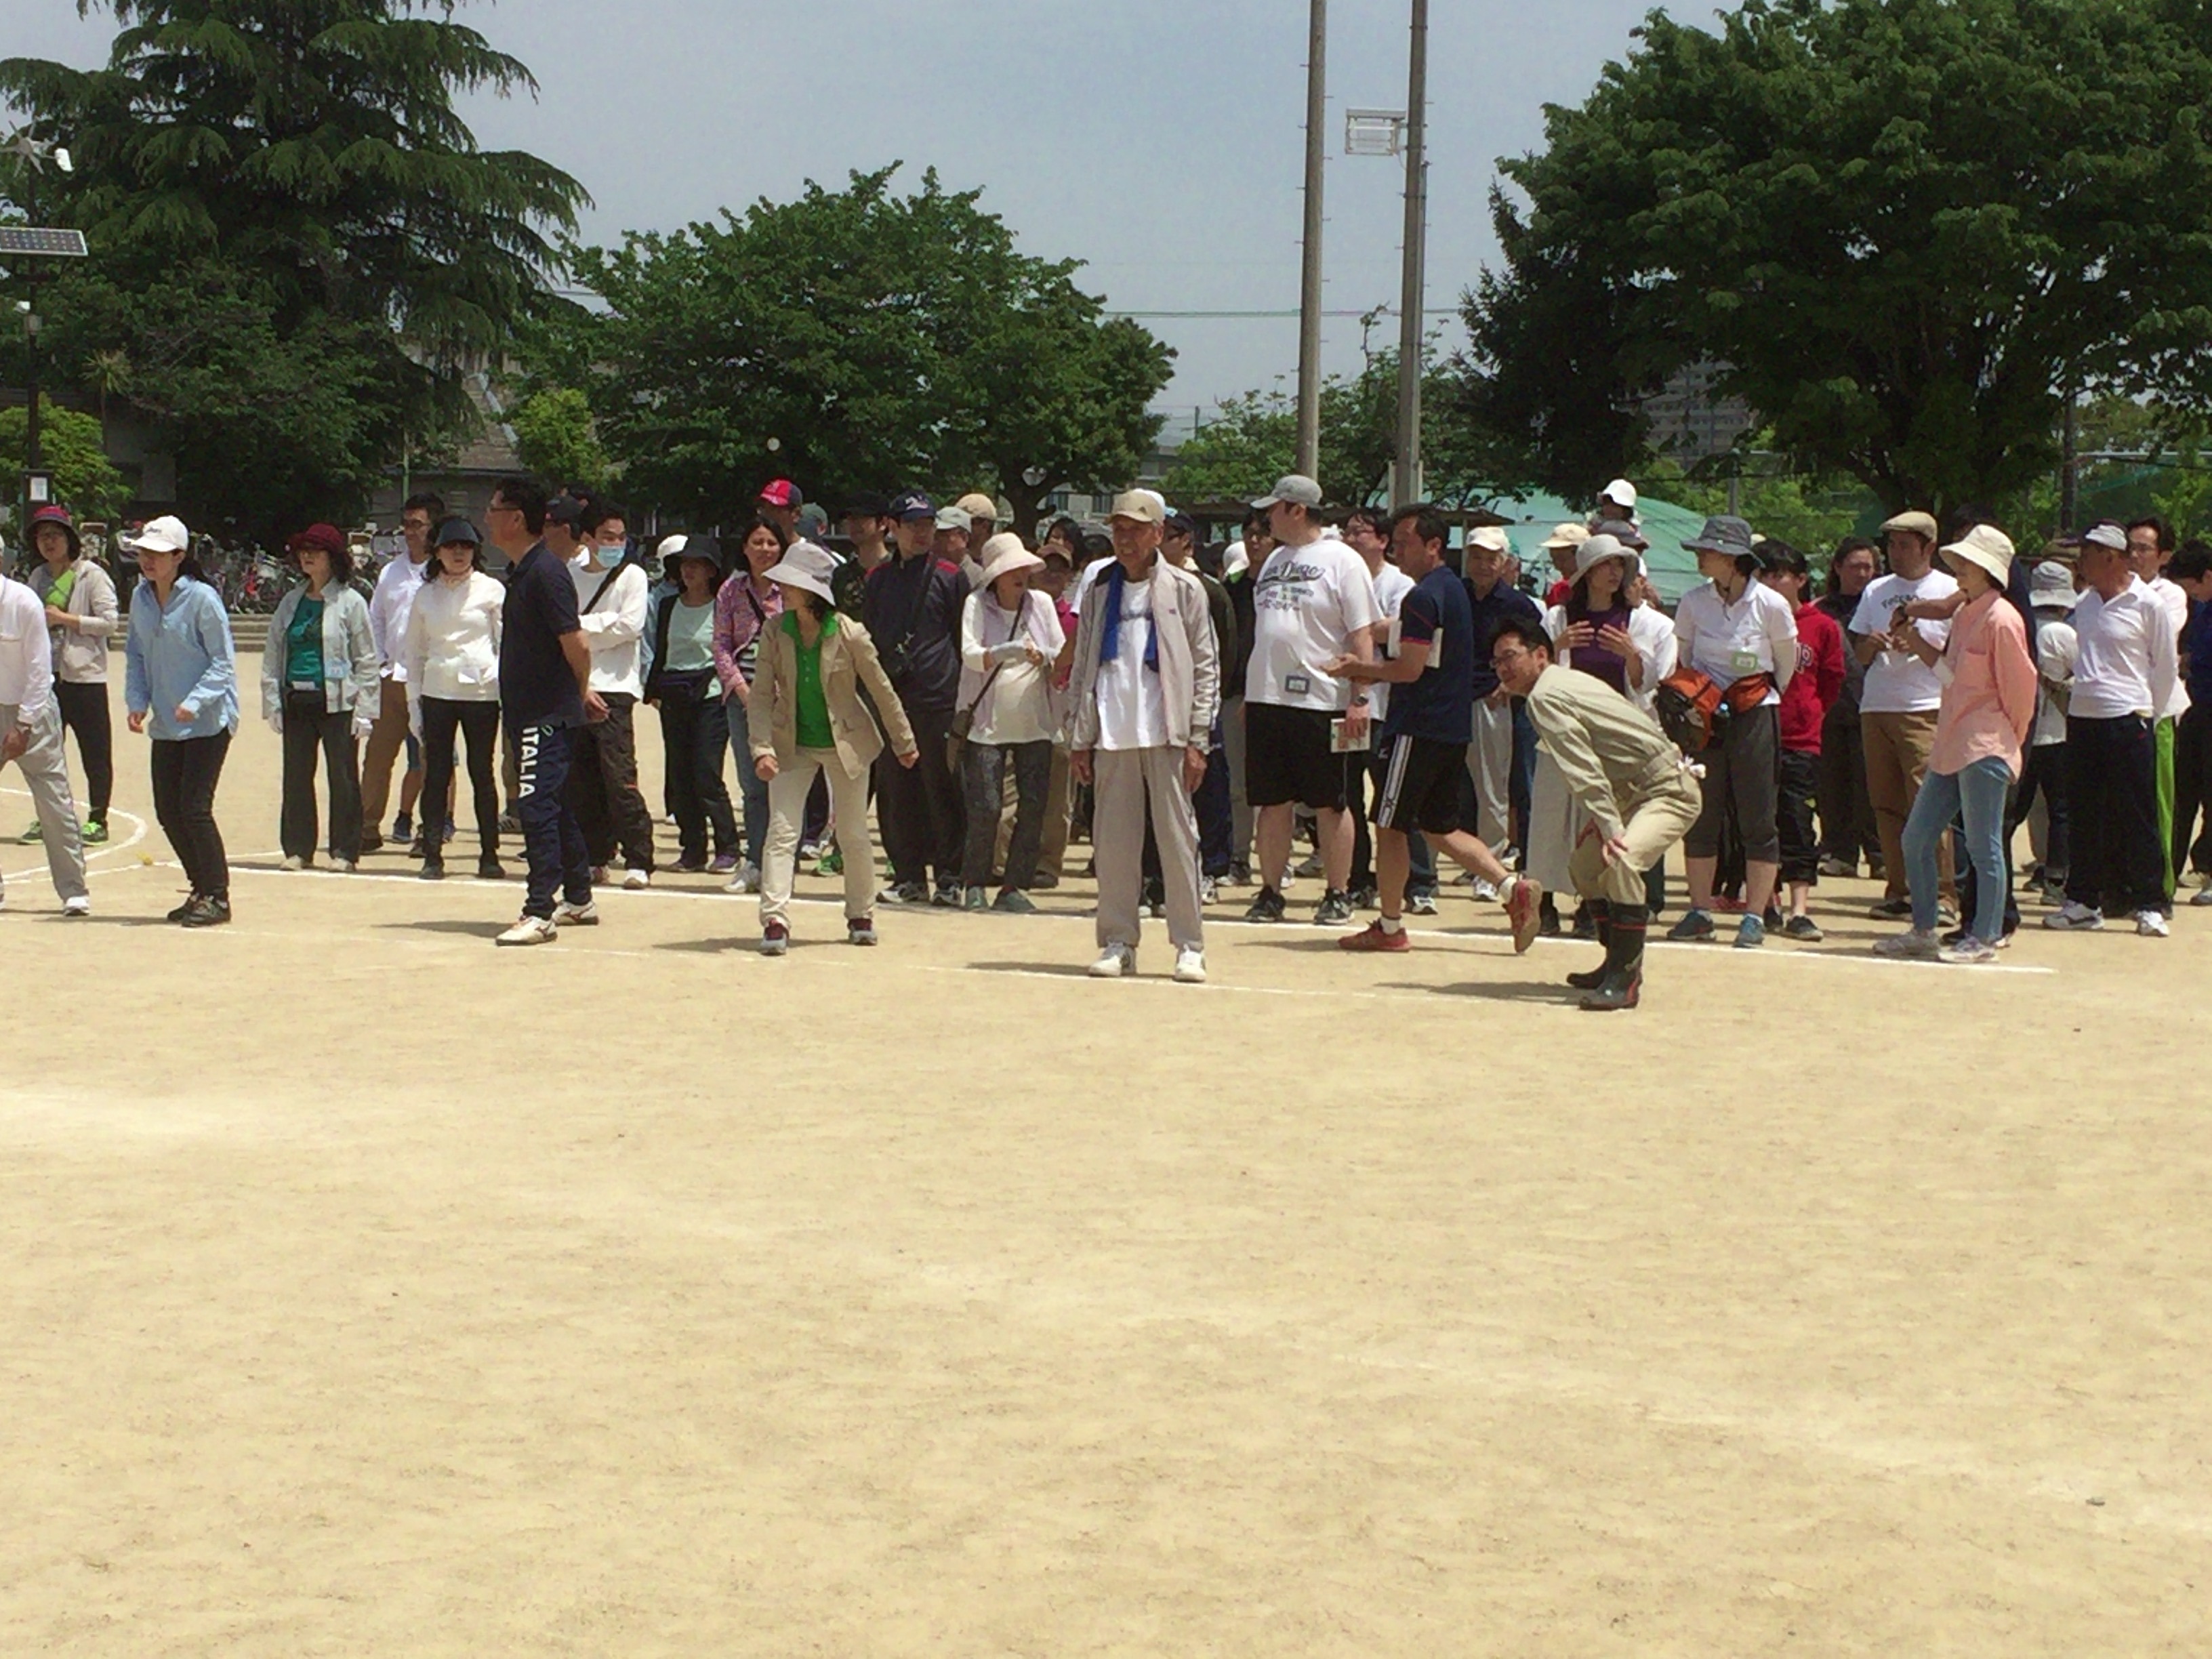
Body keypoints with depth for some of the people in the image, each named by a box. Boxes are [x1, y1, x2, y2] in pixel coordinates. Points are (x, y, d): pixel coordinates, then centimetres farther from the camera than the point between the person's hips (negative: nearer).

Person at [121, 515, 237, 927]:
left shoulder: (202, 599, -14)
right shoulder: (141, 598, 6)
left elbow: (223, 662, -12)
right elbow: (136, 654, 15)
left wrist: (195, 702, -23)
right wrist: (137, 701, 1)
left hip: (207, 721, -7)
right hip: (166, 724, 7)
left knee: (194, 807, -11)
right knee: (167, 810, 8)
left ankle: (217, 897, 0)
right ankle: (201, 889, 22)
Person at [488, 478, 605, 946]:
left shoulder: (545, 572, -17)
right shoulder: (520, 571, 13)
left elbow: (576, 644, -19)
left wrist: (581, 691, -2)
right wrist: (581, 693, 20)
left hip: (548, 713, -10)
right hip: (527, 710, 10)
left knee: (537, 805, -12)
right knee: (555, 807, 16)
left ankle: (540, 912, -12)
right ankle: (578, 900, 25)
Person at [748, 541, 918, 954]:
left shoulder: (849, 635, -17)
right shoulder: (775, 632, -10)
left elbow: (881, 690, -5)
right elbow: (761, 695, -9)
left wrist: (904, 742, 4)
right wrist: (762, 748, -22)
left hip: (846, 743, -2)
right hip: (793, 745, 2)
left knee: (853, 836, 9)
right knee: (781, 832, -10)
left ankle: (861, 916, 27)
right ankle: (775, 920, -13)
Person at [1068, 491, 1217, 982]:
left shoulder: (1183, 589, 4)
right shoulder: (1099, 591, 12)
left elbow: (1206, 667, 2)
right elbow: (1083, 666, 13)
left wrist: (1197, 739, -5)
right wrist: (1079, 738, 6)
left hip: (1167, 733, -3)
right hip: (1112, 734, 3)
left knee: (1178, 838, -3)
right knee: (1113, 841, 3)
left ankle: (1189, 945, 1)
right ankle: (1118, 942, 9)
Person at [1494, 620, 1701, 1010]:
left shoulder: (1544, 697, -17)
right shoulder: (1567, 682, 13)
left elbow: (1583, 771, -25)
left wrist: (1611, 829, -29)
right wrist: (1605, 821, 12)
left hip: (1669, 791, -11)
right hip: (1637, 790, 11)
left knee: (1621, 861, -31)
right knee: (1585, 862, 19)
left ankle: (1625, 978, -28)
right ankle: (1619, 963, 27)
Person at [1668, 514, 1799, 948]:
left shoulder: (1771, 605, -9)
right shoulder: (1693, 603, -2)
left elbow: (1787, 664, 7)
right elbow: (1679, 661, 11)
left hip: (1755, 716, -3)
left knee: (1757, 821, 0)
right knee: (1701, 817, 5)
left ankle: (1755, 917, 4)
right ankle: (1699, 912, 12)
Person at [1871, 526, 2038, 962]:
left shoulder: (2001, 620, -12)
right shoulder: (1963, 615, 15)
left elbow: (2020, 685, -10)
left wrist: (2006, 742, -2)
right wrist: (1920, 646, 9)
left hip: (1984, 749, -10)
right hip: (1951, 746, 10)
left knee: (1983, 847, -4)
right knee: (1916, 838, 10)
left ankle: (1984, 939, 2)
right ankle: (1923, 931, 18)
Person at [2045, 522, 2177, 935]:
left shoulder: (2147, 604, -6)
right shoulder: (2084, 604, 12)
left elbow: (2166, 667, 0)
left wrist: (2145, 714, 3)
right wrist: (2076, 695, 14)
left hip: (2128, 720, -6)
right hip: (2082, 718, 6)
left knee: (2137, 818, -3)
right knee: (2084, 815, 8)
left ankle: (2149, 905, 2)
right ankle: (2082, 901, 14)